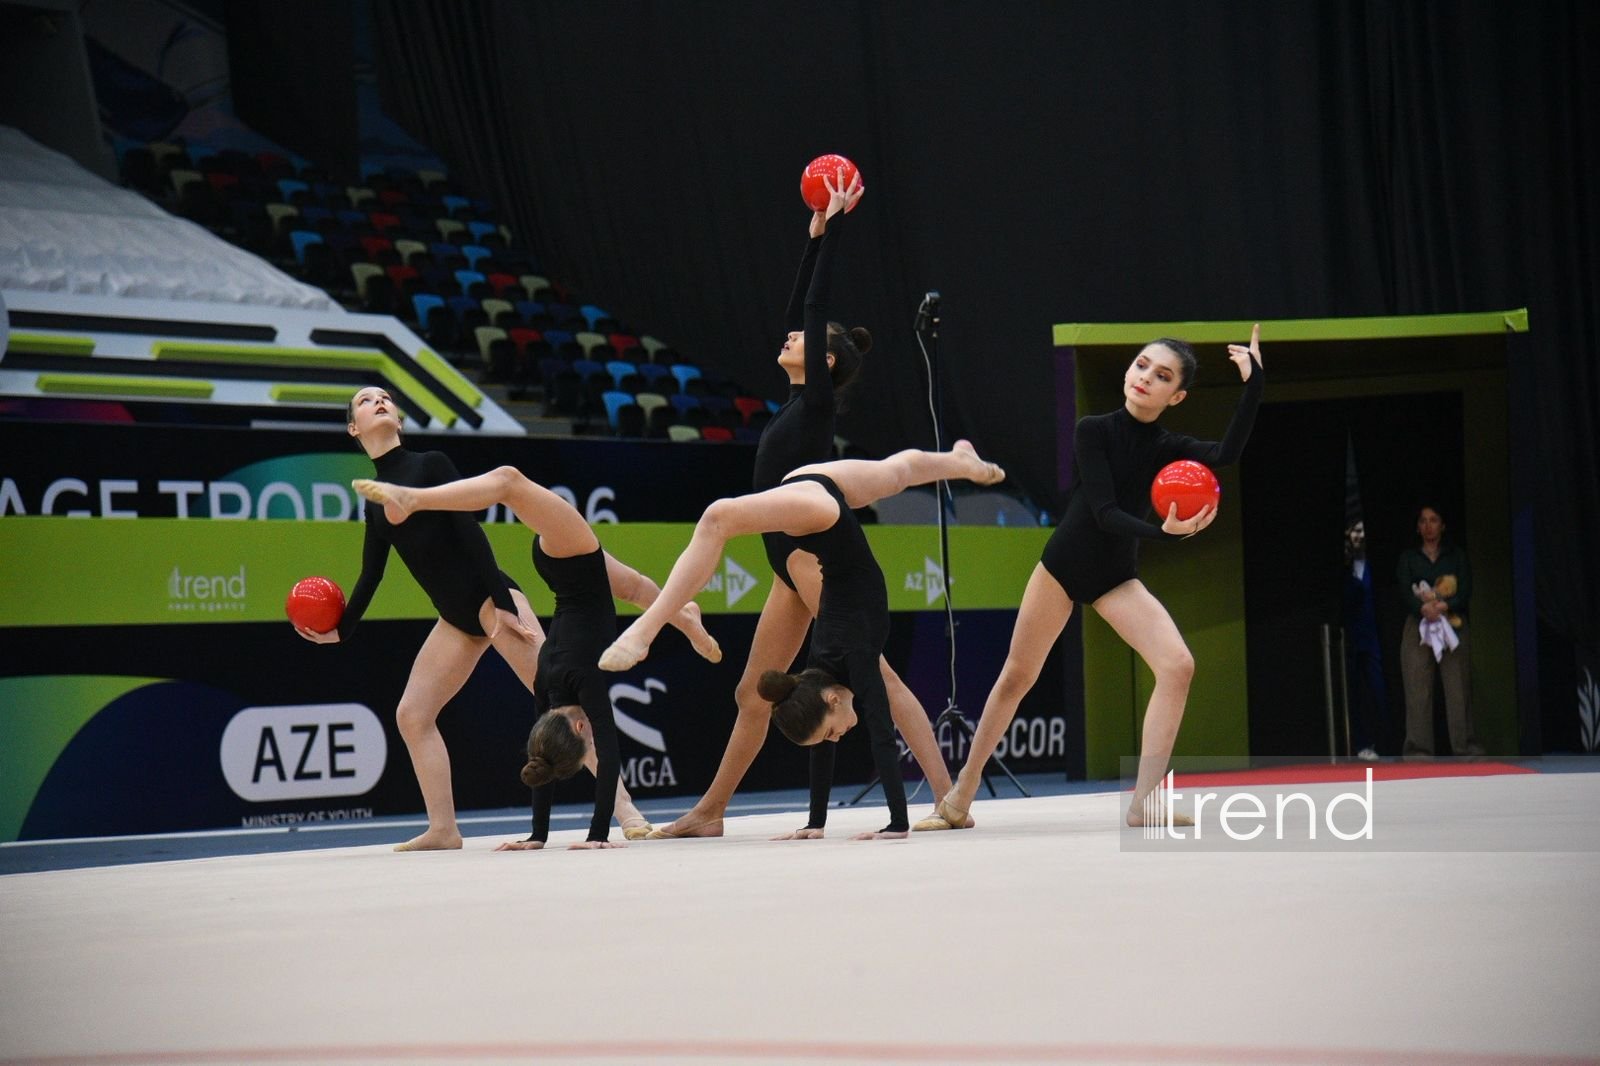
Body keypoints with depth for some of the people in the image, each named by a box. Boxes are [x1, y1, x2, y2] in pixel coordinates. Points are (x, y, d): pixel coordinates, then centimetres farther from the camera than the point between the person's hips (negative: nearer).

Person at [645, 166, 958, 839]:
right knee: (753, 694, 13)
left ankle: (948, 796, -19)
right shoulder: (799, 402, 16)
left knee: (874, 673, -14)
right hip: (792, 561, 9)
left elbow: (815, 305, -8)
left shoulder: (818, 402, -5)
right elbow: (798, 309, 21)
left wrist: (834, 226, -4)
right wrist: (815, 232, 23)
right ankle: (708, 812, 19)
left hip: (812, 550, -9)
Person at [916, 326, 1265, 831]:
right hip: (1064, 565, -2)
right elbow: (1104, 511, -22)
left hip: (1116, 576, 2)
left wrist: (1253, 382, -32)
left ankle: (1144, 801, -16)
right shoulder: (1093, 431, -14)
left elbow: (1227, 453, -27)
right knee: (1017, 677, 7)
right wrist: (1162, 532, -37)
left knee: (1178, 665, -19)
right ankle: (959, 799, 22)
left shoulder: (1168, 448, -6)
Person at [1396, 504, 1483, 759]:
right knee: (1417, 688, -7)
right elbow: (1405, 593, -1)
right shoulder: (1408, 558, 13)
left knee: (1459, 687, -6)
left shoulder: (1457, 556, 13)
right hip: (1418, 626, 0)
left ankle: (1466, 746, -6)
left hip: (1453, 625, 0)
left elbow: (1465, 590, 1)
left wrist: (1444, 606, -17)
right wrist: (1424, 608, -21)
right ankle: (1418, 749, -8)